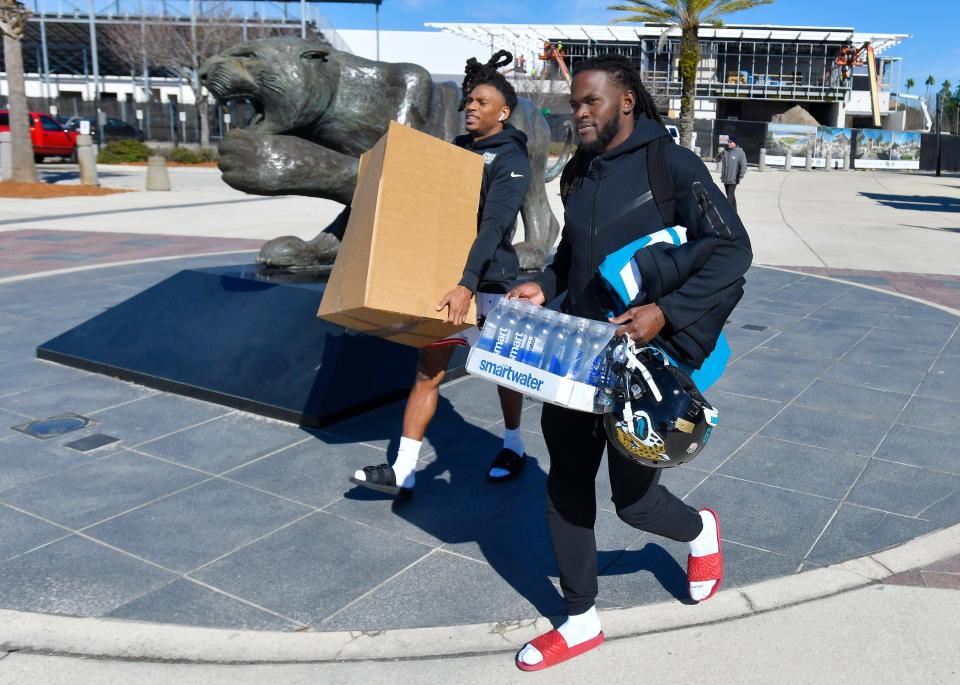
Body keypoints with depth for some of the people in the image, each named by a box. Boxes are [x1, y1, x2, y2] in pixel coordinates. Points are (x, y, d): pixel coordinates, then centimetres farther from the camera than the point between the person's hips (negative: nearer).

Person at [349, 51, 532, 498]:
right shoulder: (459, 149, 12)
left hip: (488, 282, -6)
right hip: (444, 277, 7)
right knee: (426, 373, 2)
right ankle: (403, 471, 5)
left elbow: (493, 226, -24)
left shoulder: (509, 159, -10)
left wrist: (467, 285, -33)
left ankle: (513, 448, 33)